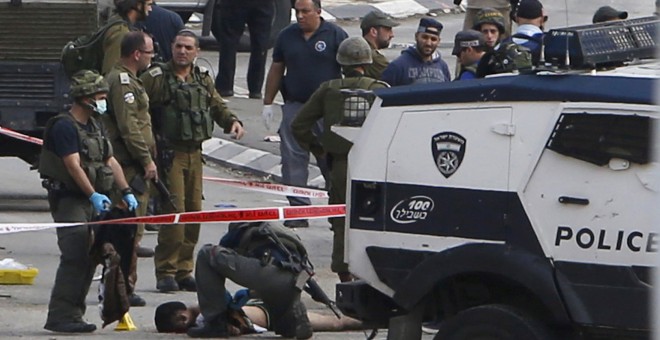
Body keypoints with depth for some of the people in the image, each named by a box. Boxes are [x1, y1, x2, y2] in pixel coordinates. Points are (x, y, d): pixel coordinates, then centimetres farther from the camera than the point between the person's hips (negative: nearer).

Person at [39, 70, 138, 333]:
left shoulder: (95, 126, 16)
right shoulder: (64, 127, -13)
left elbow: (110, 161, 18)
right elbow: (73, 164, -22)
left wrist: (126, 192, 7)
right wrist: (93, 195, -30)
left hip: (90, 200, 9)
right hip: (69, 200, -9)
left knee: (90, 259, 7)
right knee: (74, 257, -15)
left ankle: (73, 314, 12)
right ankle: (60, 316, -16)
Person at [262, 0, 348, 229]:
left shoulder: (335, 35, -1)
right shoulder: (287, 36, 10)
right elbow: (276, 70, 16)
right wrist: (268, 103, 13)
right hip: (294, 106, 4)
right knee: (293, 159, -2)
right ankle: (298, 209, 2)